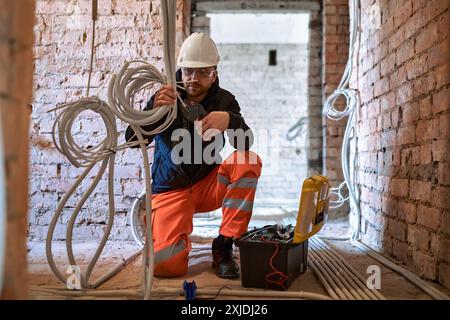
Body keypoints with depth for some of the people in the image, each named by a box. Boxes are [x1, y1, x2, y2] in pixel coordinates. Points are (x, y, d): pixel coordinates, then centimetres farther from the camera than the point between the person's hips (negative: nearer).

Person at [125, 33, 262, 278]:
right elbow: (132, 140, -17)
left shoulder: (223, 101, -3)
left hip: (208, 185, 2)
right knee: (166, 263, -23)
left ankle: (223, 247, -17)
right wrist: (154, 111, -37)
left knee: (250, 161, -26)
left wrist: (230, 120, -38)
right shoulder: (165, 98, -8)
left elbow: (245, 143, -16)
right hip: (171, 190, -2)